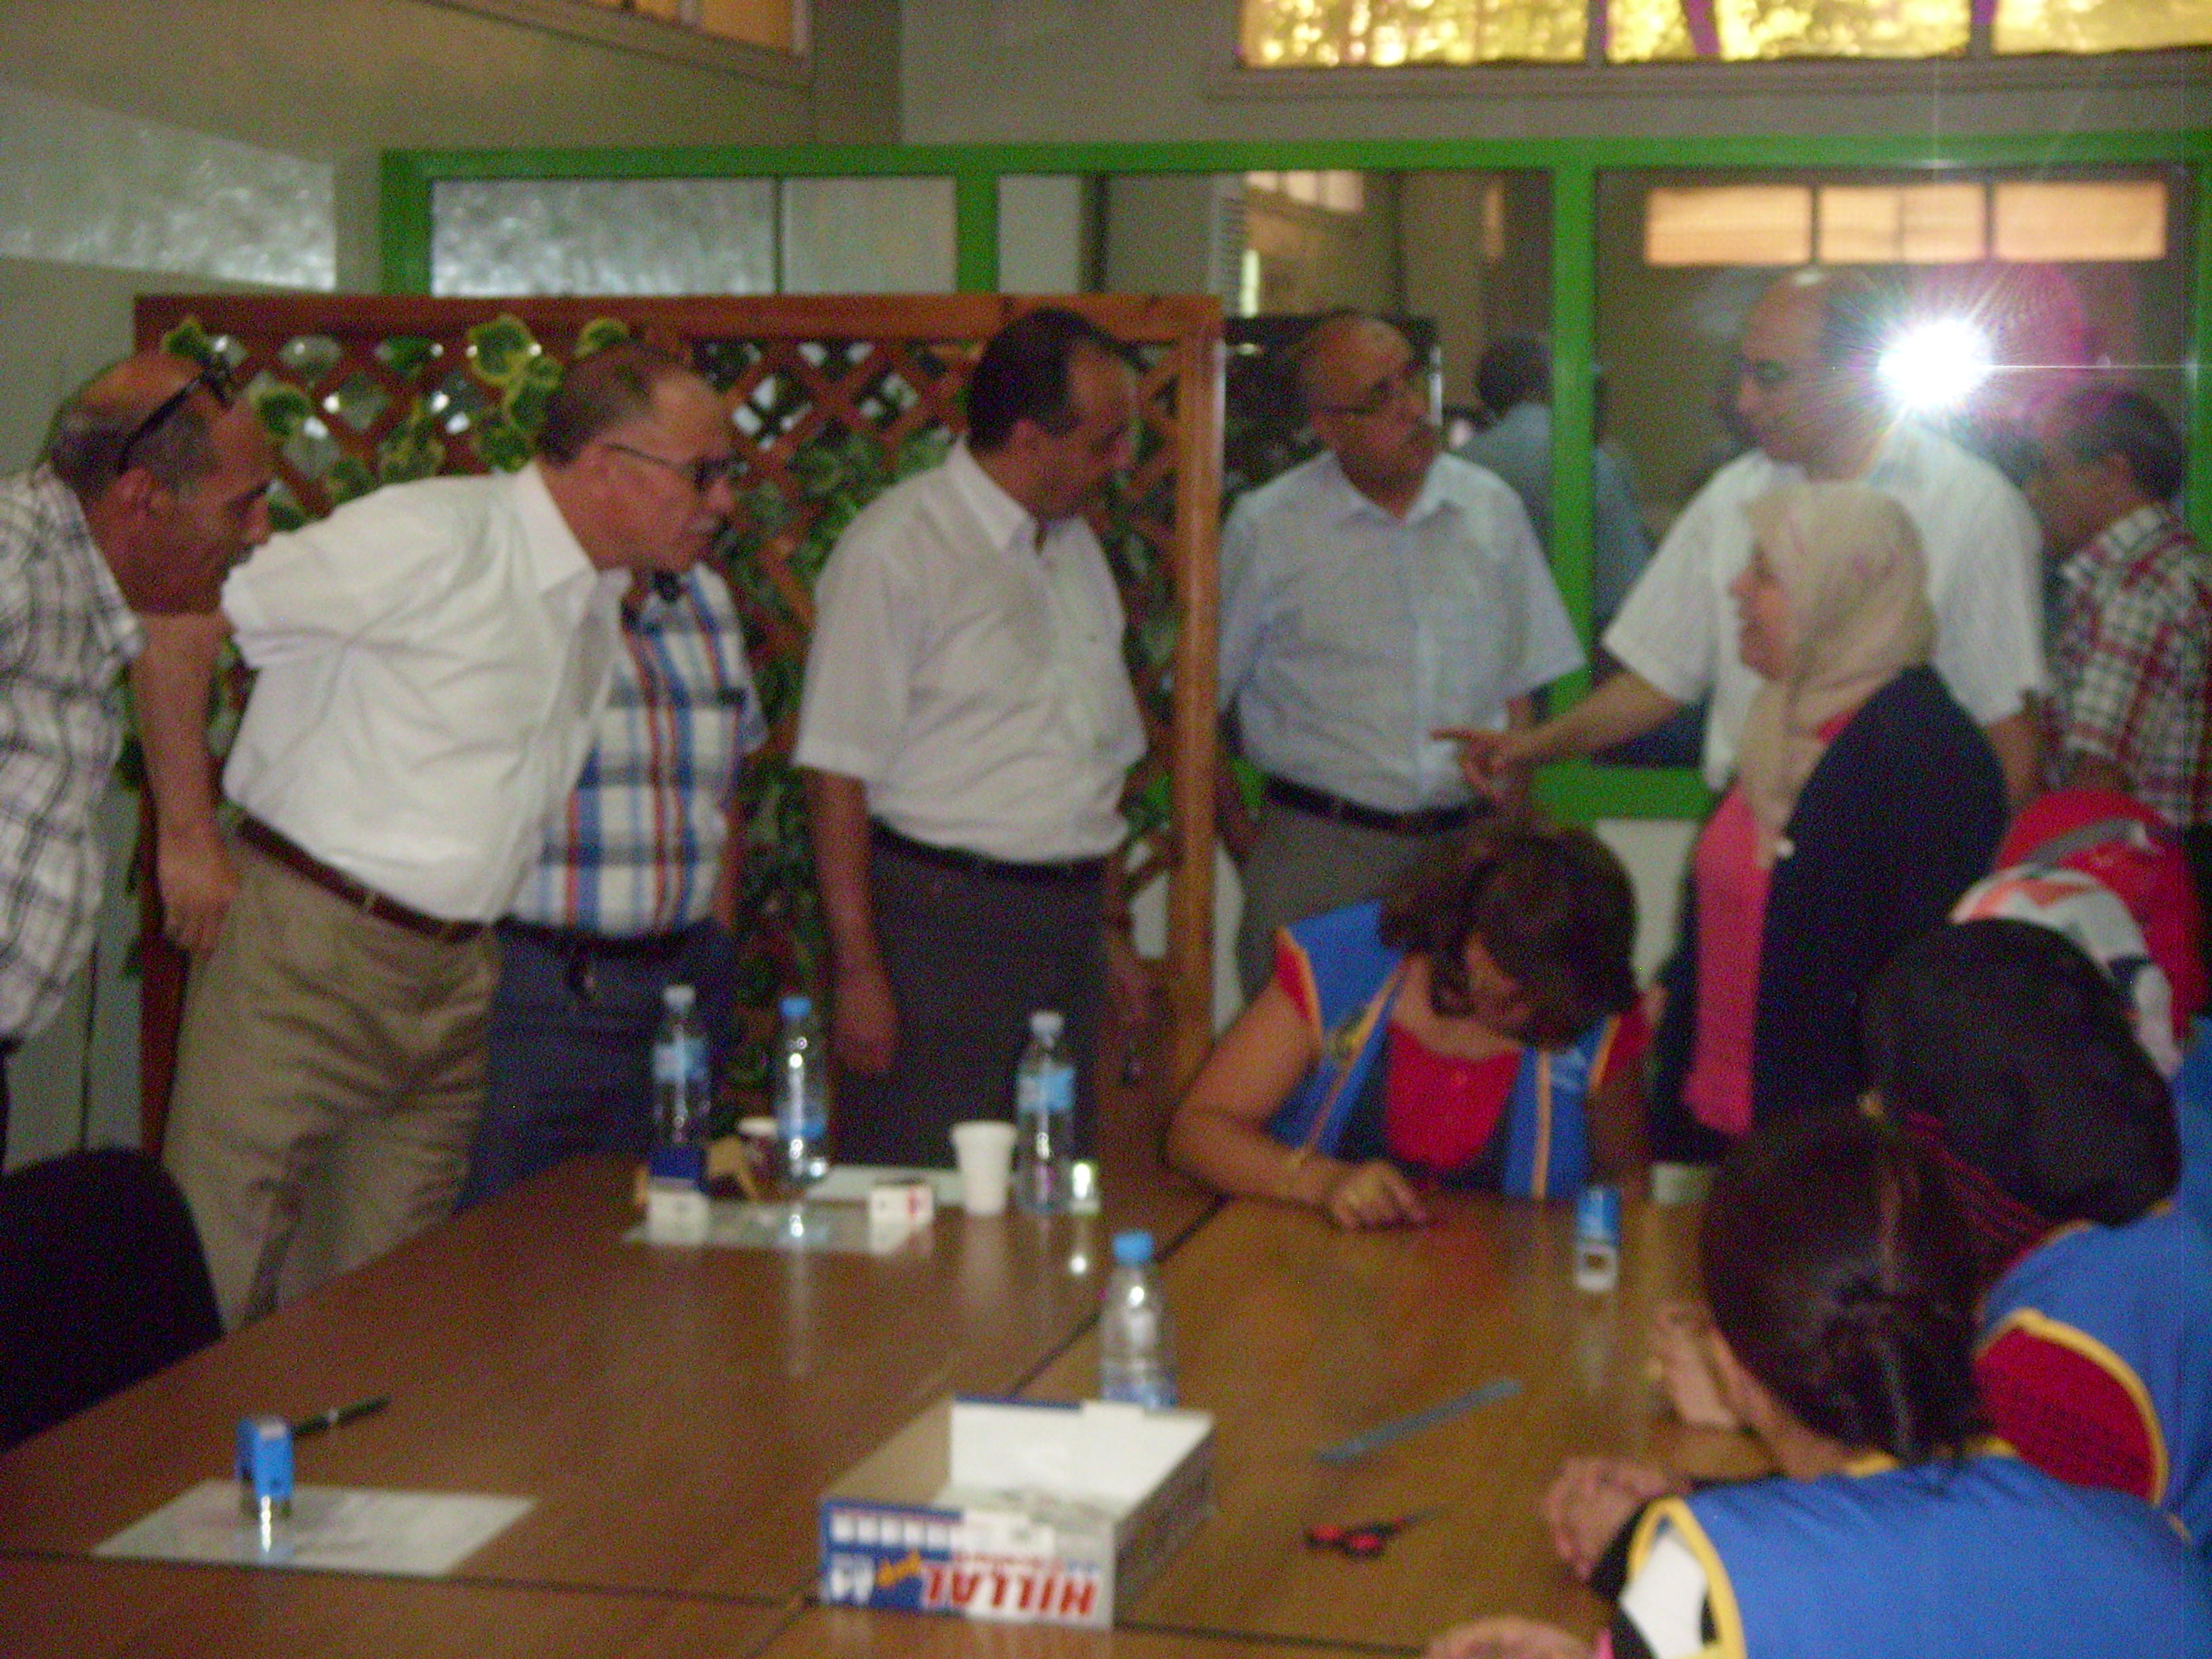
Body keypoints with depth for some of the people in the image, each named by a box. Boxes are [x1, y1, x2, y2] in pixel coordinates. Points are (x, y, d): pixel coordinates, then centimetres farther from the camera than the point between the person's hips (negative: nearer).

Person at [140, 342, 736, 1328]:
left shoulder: (607, 600, 11)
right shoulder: (433, 537, -14)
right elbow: (181, 628, -14)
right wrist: (189, 837, -11)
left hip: (453, 982, 7)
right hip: (304, 953, -7)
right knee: (213, 1290, -5)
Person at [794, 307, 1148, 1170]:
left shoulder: (1075, 547, 15)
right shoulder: (895, 550, -9)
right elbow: (838, 774, -12)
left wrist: (1106, 926, 19)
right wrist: (857, 969, -16)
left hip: (1066, 930, 7)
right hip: (939, 927, -7)